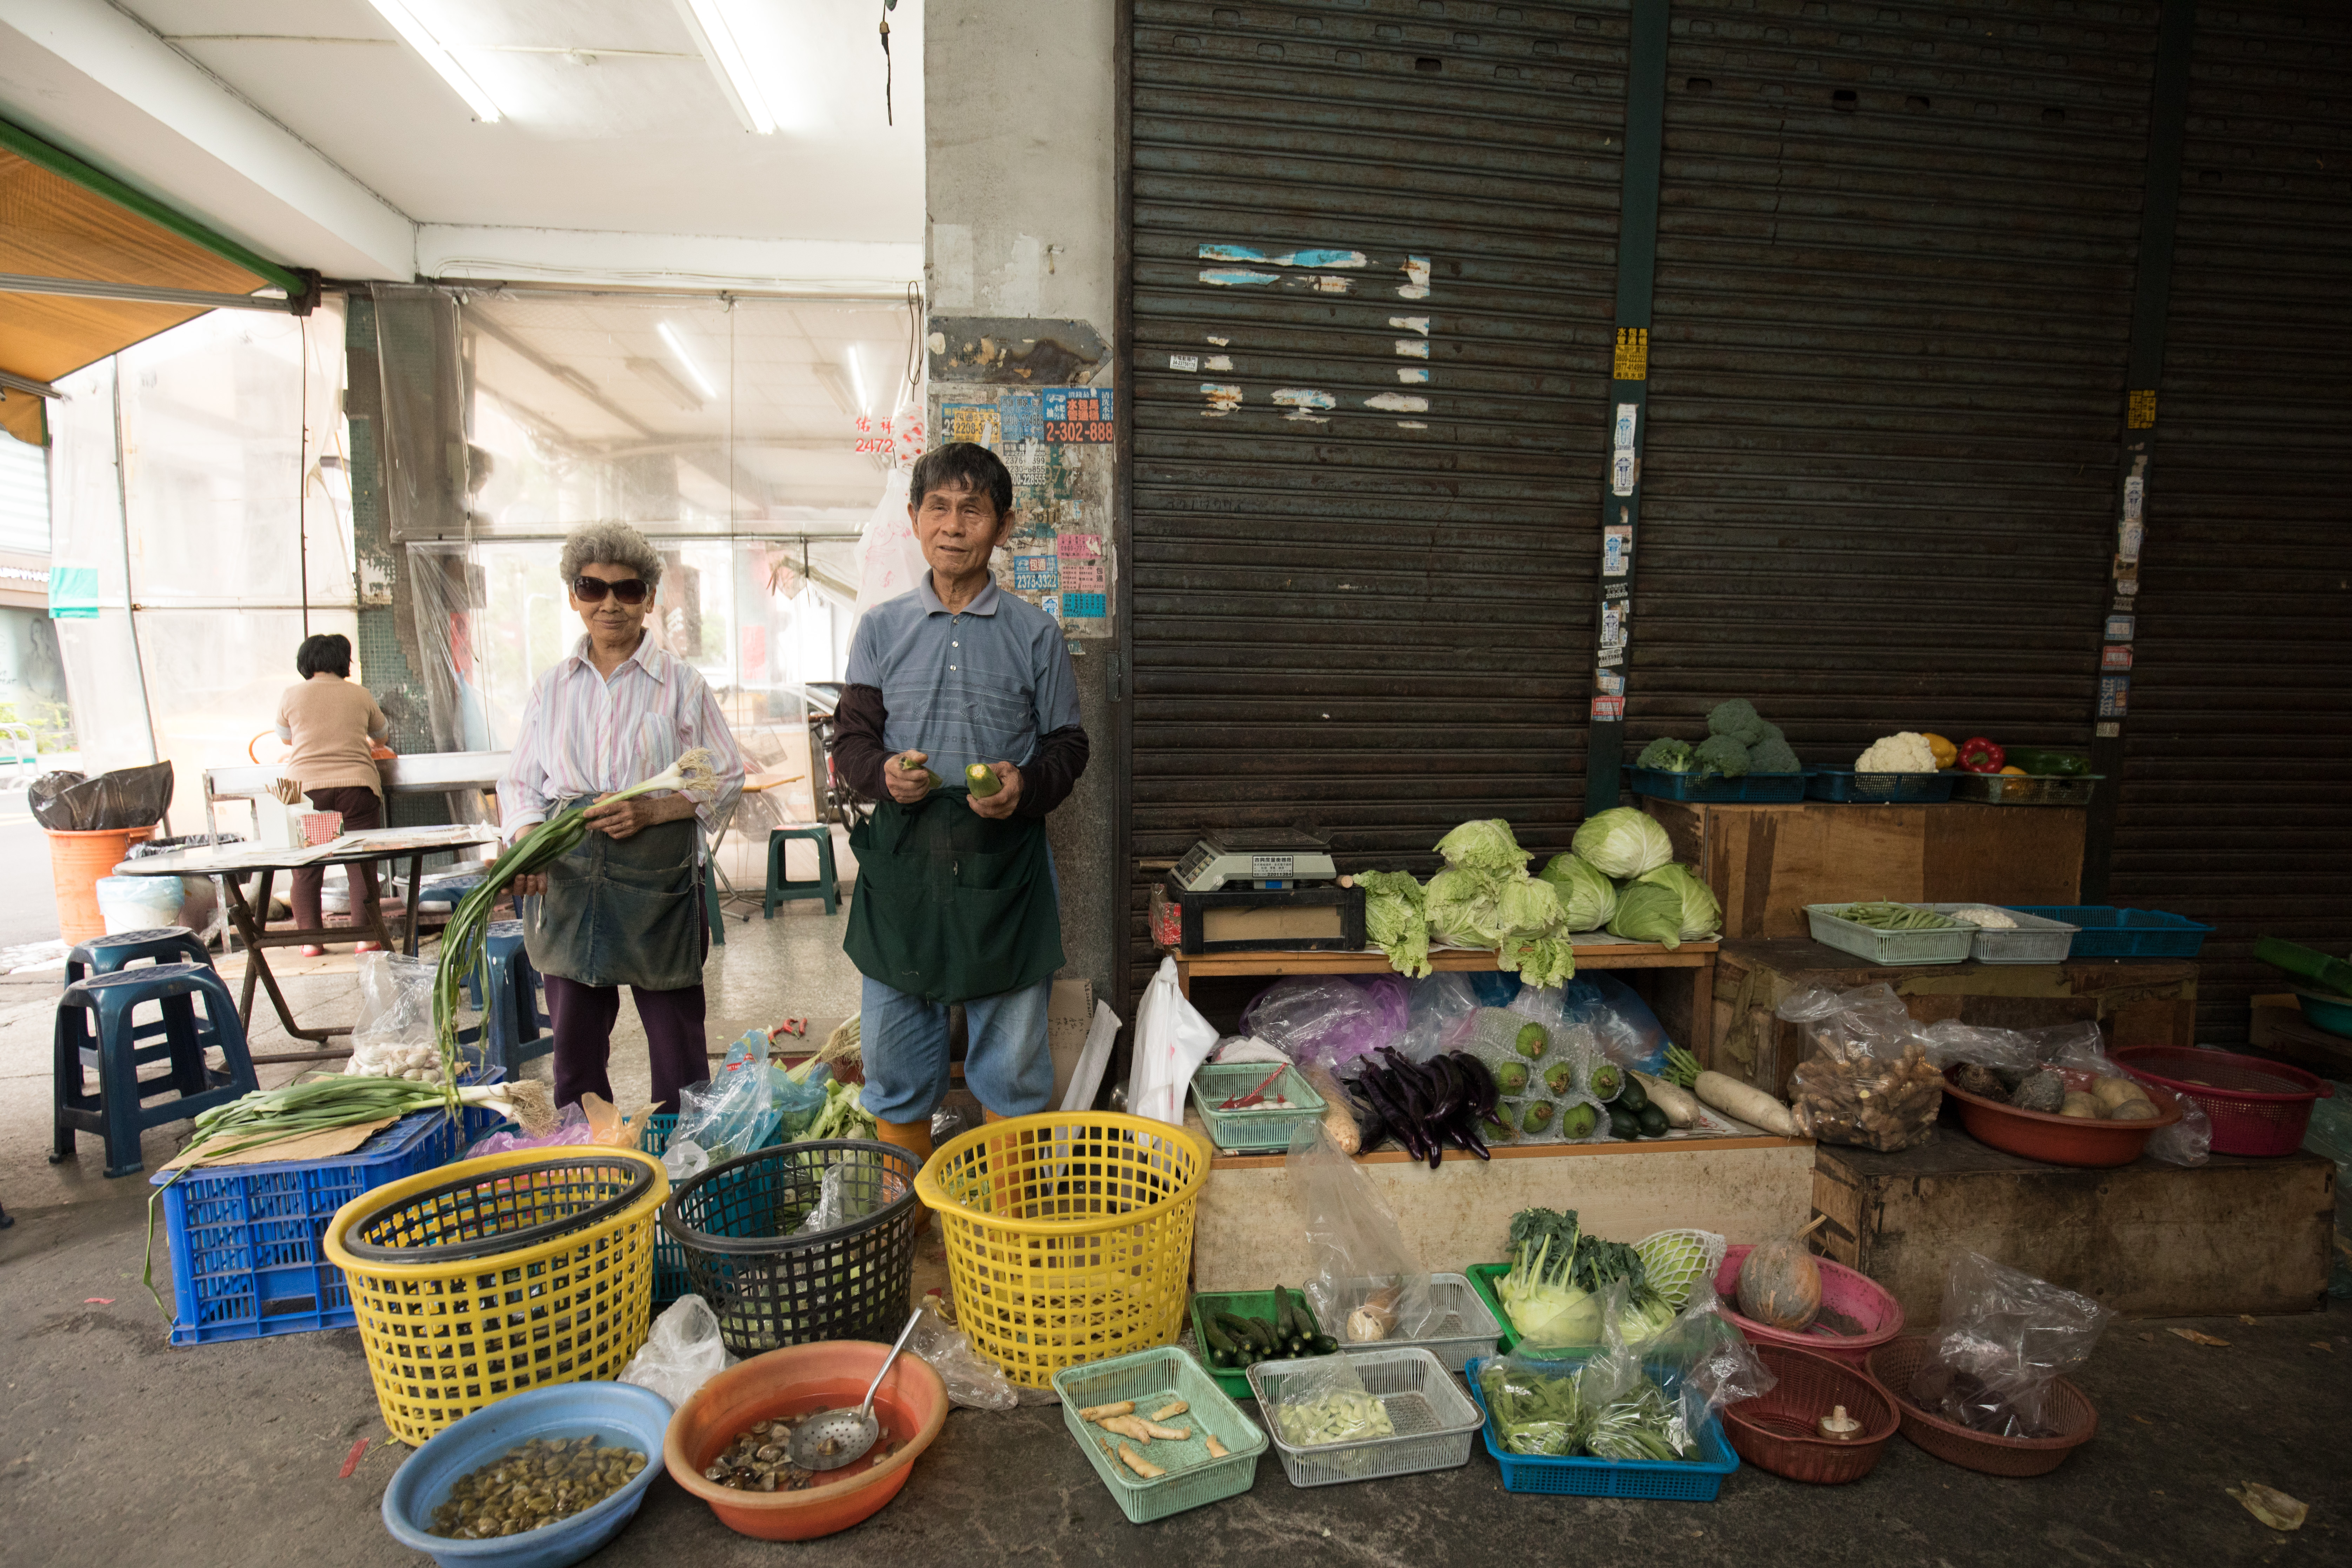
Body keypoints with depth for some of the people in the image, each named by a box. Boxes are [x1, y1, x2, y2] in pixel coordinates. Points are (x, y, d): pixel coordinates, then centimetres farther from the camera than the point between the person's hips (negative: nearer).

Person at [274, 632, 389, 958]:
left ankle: (310, 940, 10)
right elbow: (382, 734, 24)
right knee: (362, 864, 3)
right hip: (356, 785, 0)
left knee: (306, 869, 8)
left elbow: (286, 738, 24)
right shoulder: (360, 695, 7)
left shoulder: (291, 696, 7)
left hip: (306, 787, 1)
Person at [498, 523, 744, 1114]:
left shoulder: (679, 682, 1)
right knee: (574, 1042, 11)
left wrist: (652, 810, -14)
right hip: (566, 876, 3)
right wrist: (526, 841, -8)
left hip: (657, 876, -3)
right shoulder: (552, 687, 10)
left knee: (677, 1040, 3)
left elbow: (726, 776, 1)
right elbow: (520, 782, 12)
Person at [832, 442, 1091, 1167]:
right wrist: (883, 773, -12)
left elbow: (1068, 744, 7)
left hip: (1004, 861, -1)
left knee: (1013, 1058, 8)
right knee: (894, 1049, 10)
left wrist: (1026, 786, -13)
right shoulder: (882, 628, 7)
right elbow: (852, 738, 10)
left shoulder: (1035, 633, 3)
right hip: (901, 859, 2)